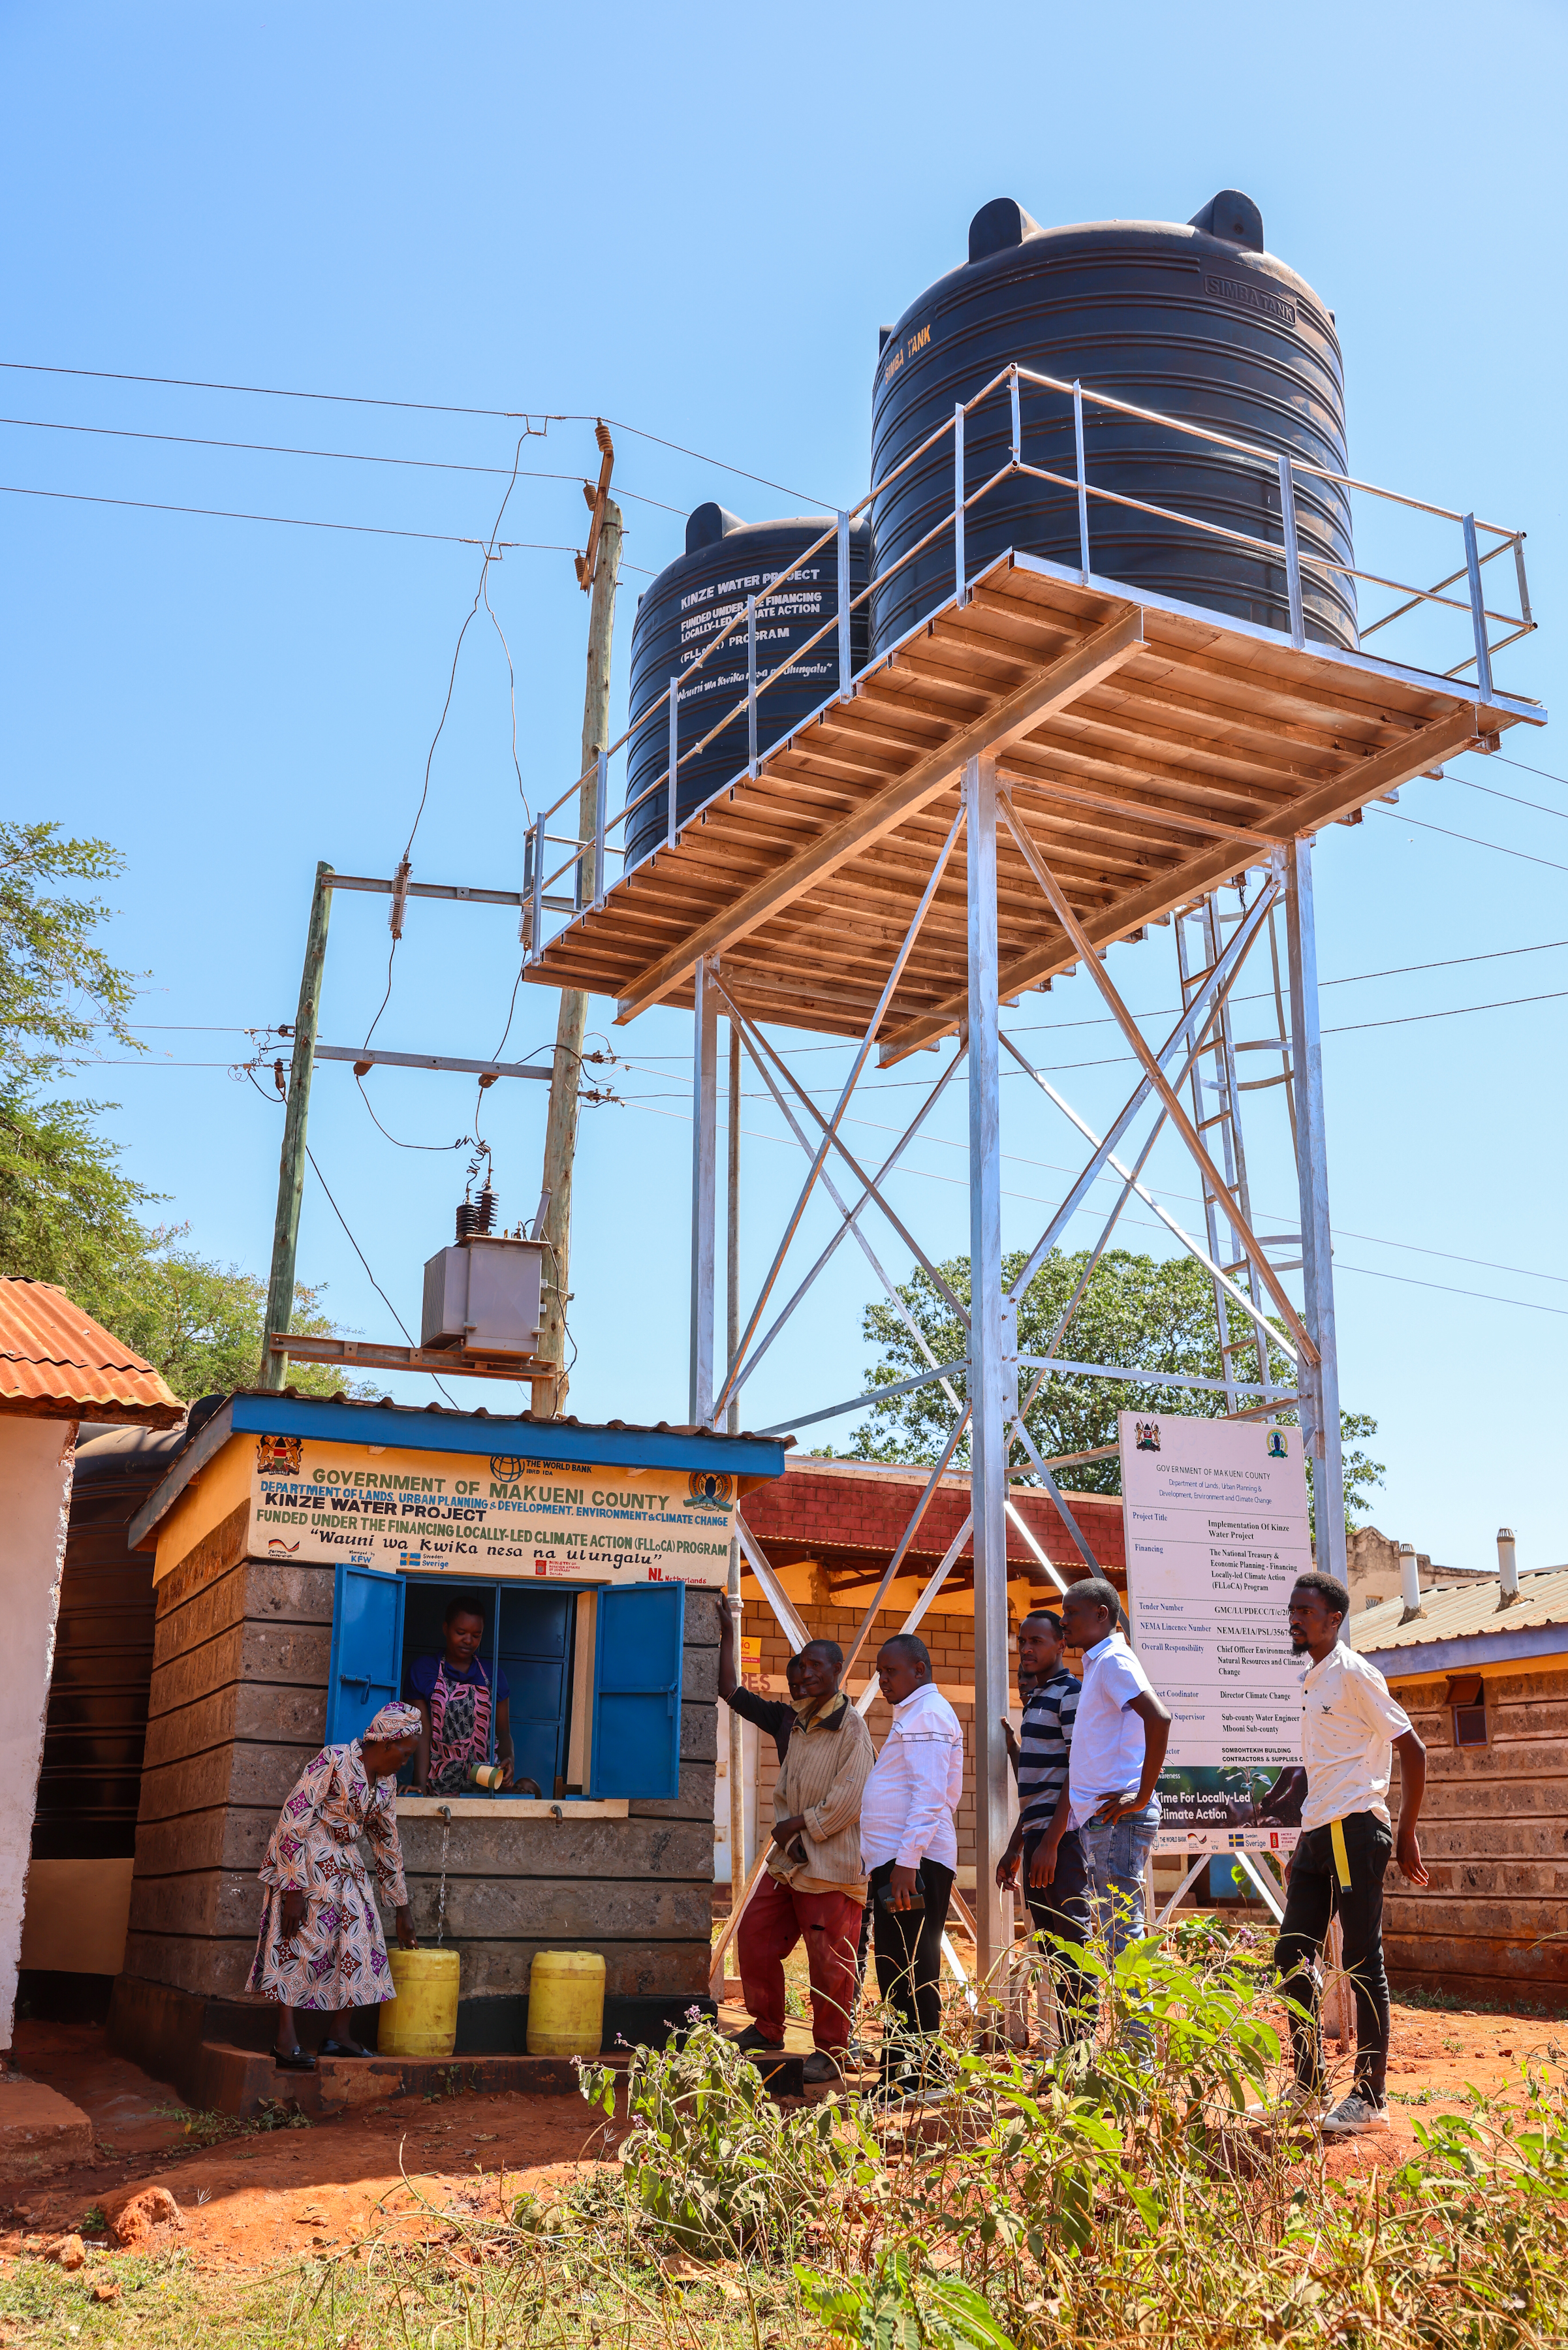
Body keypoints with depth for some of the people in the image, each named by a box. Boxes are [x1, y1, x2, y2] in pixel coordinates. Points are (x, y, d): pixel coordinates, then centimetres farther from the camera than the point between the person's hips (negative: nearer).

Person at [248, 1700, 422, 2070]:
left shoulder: (385, 1783, 6)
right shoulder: (333, 1761, -18)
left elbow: (388, 1845, 14)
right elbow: (293, 1822, -21)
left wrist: (402, 1911, 17)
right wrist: (293, 1889, -24)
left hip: (346, 1866, 8)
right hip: (304, 1862, -7)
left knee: (358, 1943, 1)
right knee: (299, 1943, -10)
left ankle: (338, 2035, 6)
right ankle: (286, 2042, -7)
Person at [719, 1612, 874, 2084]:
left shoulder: (851, 1729, -11)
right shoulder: (791, 1722, 11)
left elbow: (847, 1800, -16)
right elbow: (731, 1693, 15)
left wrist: (799, 1825, -10)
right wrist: (726, 1637, 10)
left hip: (830, 1865, -8)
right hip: (786, 1860, 8)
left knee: (829, 1963, -3)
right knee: (755, 1937, 11)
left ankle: (830, 2052, 10)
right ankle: (767, 2028, 28)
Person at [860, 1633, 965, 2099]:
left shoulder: (928, 1713, -9)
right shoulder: (911, 1715, 23)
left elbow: (930, 1795, -19)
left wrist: (907, 1861, -25)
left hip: (915, 1863, -10)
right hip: (896, 1862, 10)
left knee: (914, 1976, -8)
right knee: (896, 1976, 12)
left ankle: (921, 2079, -5)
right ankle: (897, 2077, 17)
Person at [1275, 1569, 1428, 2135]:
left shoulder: (1353, 1673, -10)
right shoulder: (1314, 1681, 16)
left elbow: (1413, 1751, -11)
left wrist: (1405, 1836, -10)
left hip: (1354, 1833, -9)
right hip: (1317, 1835, 9)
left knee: (1363, 1964, -2)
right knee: (1292, 1959, 9)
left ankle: (1370, 2098, 5)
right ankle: (1308, 2086, 19)